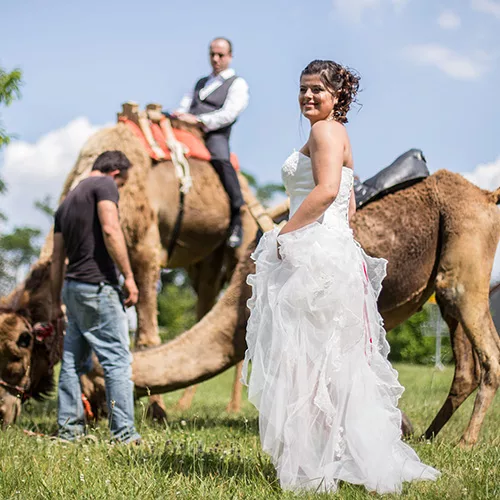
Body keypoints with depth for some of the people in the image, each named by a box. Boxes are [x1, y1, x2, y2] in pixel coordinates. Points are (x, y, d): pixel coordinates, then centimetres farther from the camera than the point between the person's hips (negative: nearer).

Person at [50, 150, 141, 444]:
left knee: (73, 361, 12)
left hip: (72, 287, 8)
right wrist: (128, 276, -17)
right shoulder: (105, 185, -3)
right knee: (118, 359, -6)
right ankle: (124, 433, -8)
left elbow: (57, 258, 20)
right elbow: (110, 230, -18)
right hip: (98, 286, -8)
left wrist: (56, 302, 24)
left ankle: (69, 428, 14)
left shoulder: (68, 201, 20)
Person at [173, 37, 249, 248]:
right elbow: (187, 102, 26)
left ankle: (236, 222, -31)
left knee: (221, 160, -35)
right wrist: (180, 114, 0)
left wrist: (198, 120, -14)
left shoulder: (237, 84, 11)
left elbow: (229, 113, -4)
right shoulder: (201, 83, 34)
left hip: (214, 135, -7)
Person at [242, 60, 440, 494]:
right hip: (333, 250, 10)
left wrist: (285, 234, -16)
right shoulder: (335, 136, 23)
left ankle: (317, 465, -6)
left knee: (311, 358, -9)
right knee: (328, 361, 10)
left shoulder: (325, 131, -7)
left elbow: (326, 190, -22)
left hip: (317, 255, -10)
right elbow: (348, 205, 26)